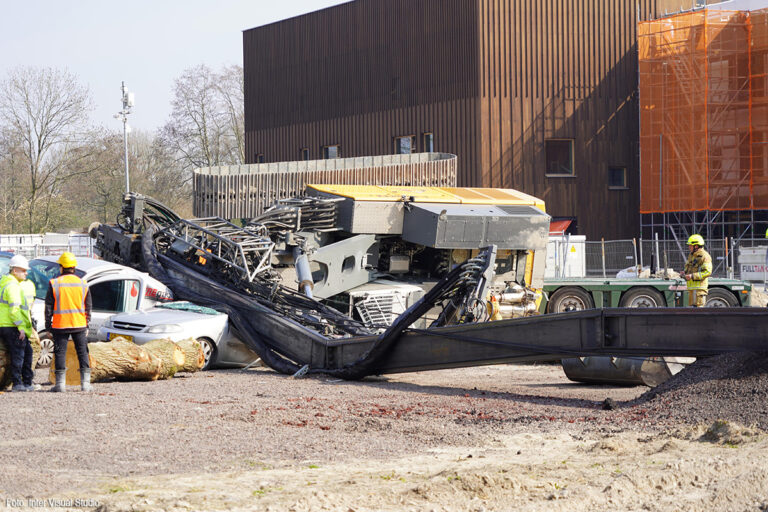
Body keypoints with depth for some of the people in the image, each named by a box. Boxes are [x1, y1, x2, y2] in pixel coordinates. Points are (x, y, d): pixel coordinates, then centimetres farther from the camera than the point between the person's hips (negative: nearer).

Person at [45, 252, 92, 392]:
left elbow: (49, 306, -3)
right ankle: (85, 382, 4)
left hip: (60, 325, -2)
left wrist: (48, 324, 5)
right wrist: (87, 324, 16)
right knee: (82, 352, 8)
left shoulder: (54, 283, -4)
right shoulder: (83, 284, 4)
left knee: (60, 353, 3)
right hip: (79, 324, 2)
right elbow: (87, 307, 9)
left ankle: (60, 383, 2)